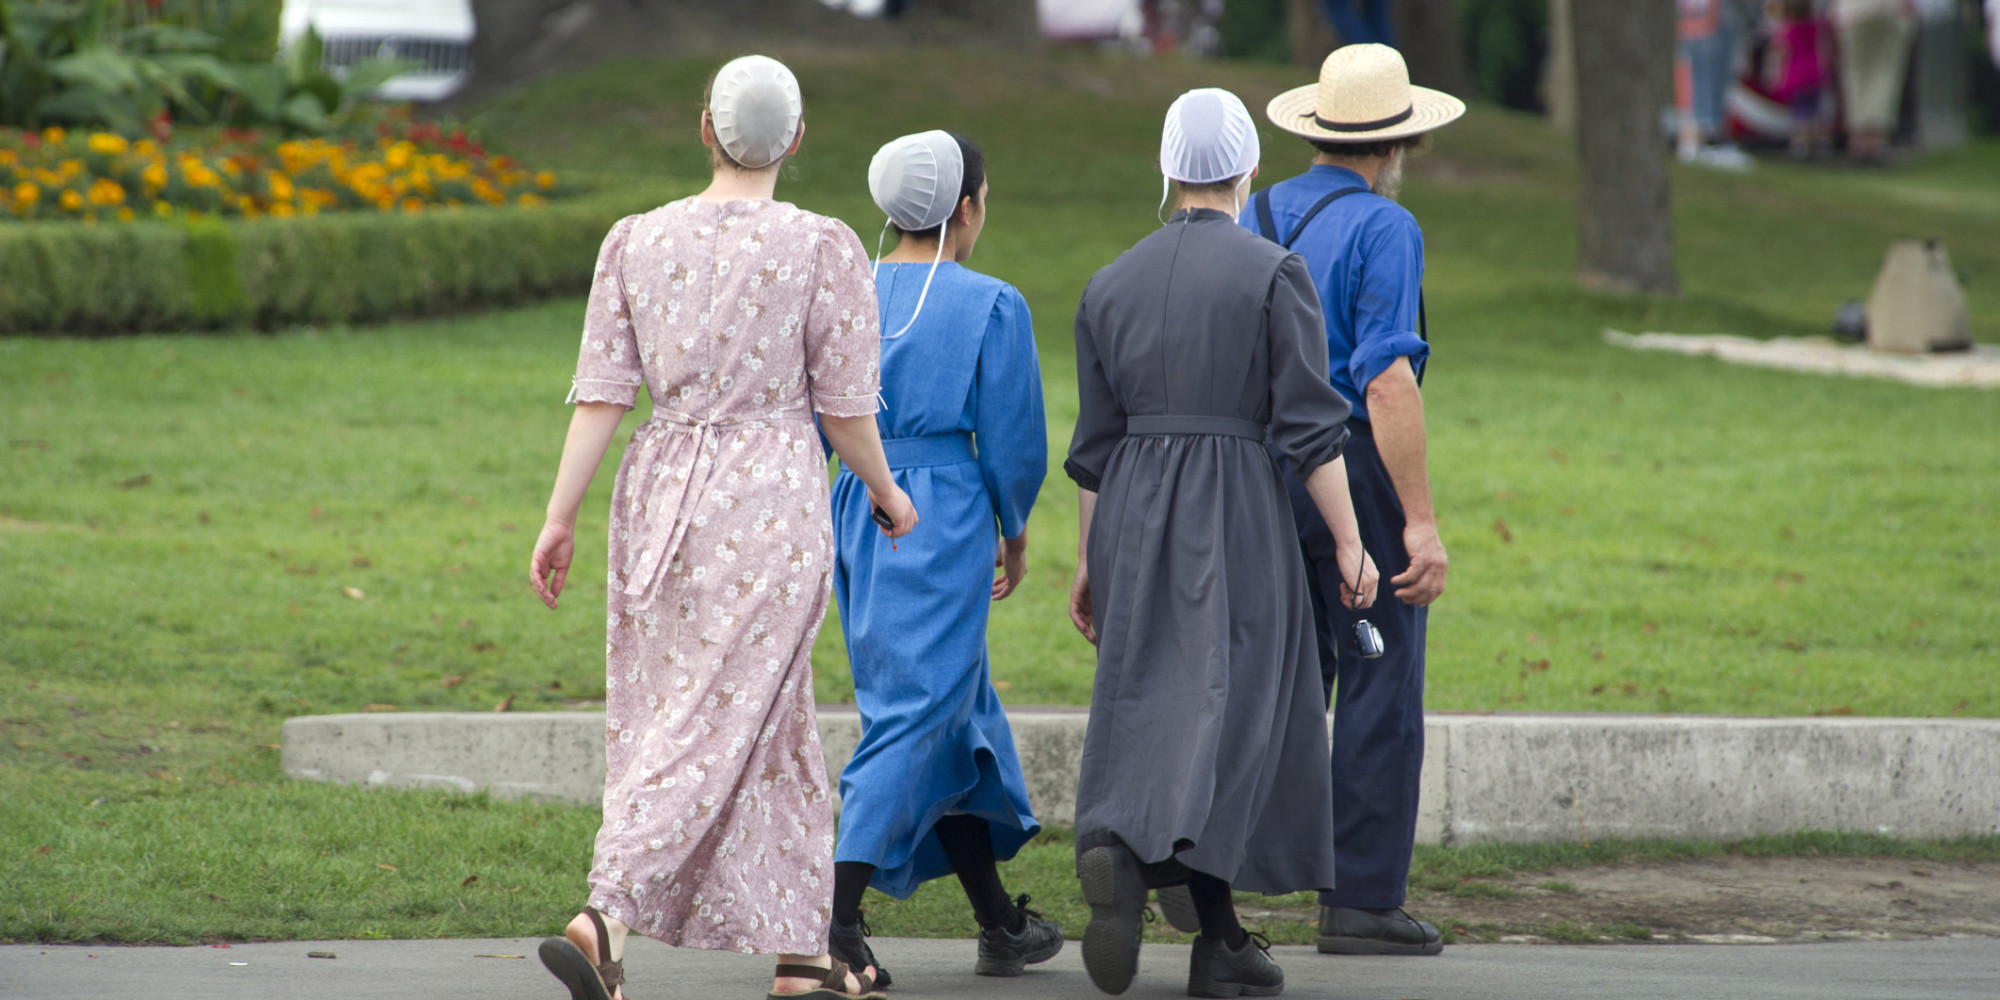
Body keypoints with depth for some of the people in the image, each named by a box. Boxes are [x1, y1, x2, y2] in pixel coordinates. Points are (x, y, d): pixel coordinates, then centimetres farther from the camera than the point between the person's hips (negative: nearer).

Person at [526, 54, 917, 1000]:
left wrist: (561, 515, 2)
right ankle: (602, 919, -18)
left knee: (772, 723, 13)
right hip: (771, 495, -5)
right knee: (719, 721, -3)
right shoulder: (825, 251, -8)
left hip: (662, 490, 5)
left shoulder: (636, 241, 2)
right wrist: (888, 495, 14)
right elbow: (846, 412, -4)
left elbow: (601, 395, -1)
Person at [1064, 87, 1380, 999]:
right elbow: (1310, 426, -8)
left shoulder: (1113, 283, 8)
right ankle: (1138, 851, -25)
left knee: (1148, 705, 7)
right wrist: (1349, 544, -4)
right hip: (1237, 512, -4)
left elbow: (1096, 442, 10)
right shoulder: (1273, 273, -5)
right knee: (1228, 703, -3)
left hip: (1133, 514, 4)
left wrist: (1090, 562, 17)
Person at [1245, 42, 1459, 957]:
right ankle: (1361, 903, 0)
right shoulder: (1383, 229, -11)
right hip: (1356, 466, -7)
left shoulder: (1256, 219, 11)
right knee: (1380, 691, 0)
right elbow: (1387, 380, -19)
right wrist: (1421, 522, -19)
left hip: (1262, 467, 7)